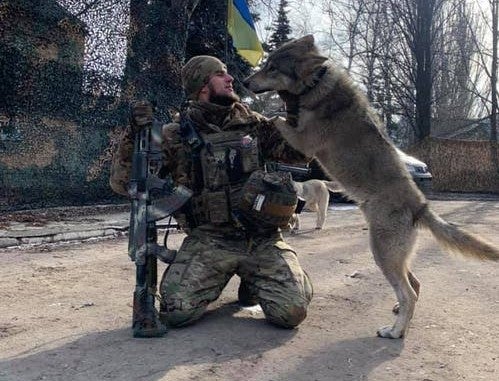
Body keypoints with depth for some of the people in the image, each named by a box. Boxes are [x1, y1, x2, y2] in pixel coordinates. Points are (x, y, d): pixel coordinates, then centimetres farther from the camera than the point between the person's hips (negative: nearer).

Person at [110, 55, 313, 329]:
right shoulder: (176, 137, 0)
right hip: (208, 239, -1)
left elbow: (299, 150, 9)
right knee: (175, 311, -20)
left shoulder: (254, 125, 8)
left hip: (262, 239, 2)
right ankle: (218, 278, 13)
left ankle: (252, 281, 18)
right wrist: (134, 135, -17)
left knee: (292, 311, -15)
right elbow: (123, 183, -1)